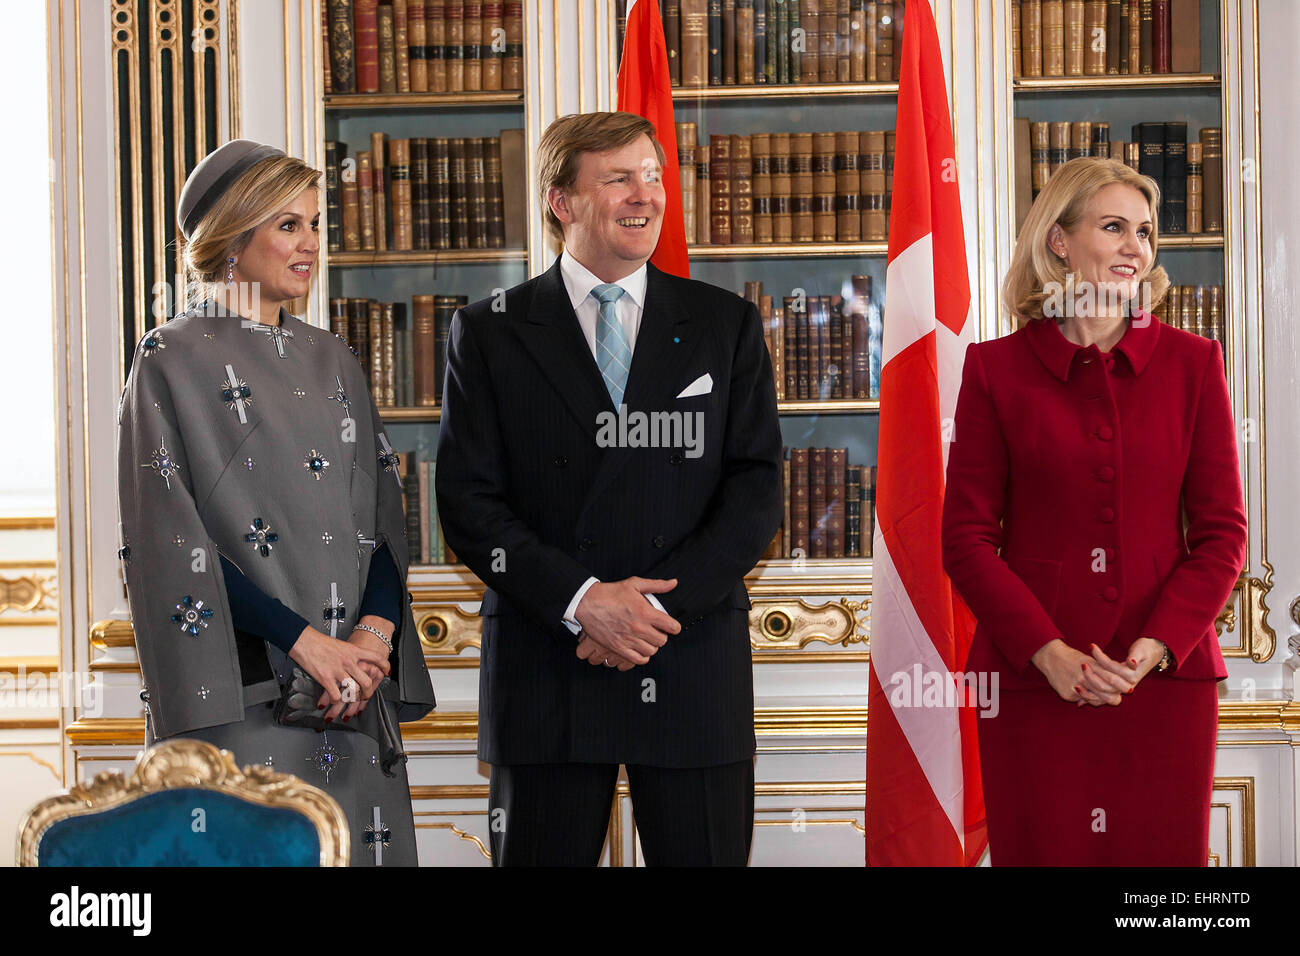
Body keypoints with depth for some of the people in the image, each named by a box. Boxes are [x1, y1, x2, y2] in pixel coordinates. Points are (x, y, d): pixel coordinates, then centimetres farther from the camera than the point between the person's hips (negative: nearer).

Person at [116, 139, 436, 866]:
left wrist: (375, 631, -7)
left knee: (362, 843, 3)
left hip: (356, 694, 5)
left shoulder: (334, 362, 15)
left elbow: (382, 516, 11)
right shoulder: (173, 361, -2)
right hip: (239, 693, -5)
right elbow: (171, 536, -10)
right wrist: (305, 641, -15)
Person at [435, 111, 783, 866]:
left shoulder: (726, 327, 9)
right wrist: (580, 600, -14)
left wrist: (661, 601, -12)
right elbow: (469, 501, -1)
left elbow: (757, 492, 2)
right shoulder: (491, 334, 5)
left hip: (693, 672, 1)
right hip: (546, 680, -1)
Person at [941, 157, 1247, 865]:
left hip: (1166, 674, 1)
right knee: (1041, 852, 2)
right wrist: (1047, 651, -11)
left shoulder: (1191, 363, 7)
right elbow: (966, 538, 1)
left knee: (1163, 853, 4)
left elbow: (1223, 533, 5)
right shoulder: (998, 368, 3)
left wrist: (1157, 646, -10)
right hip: (1030, 678, -1)